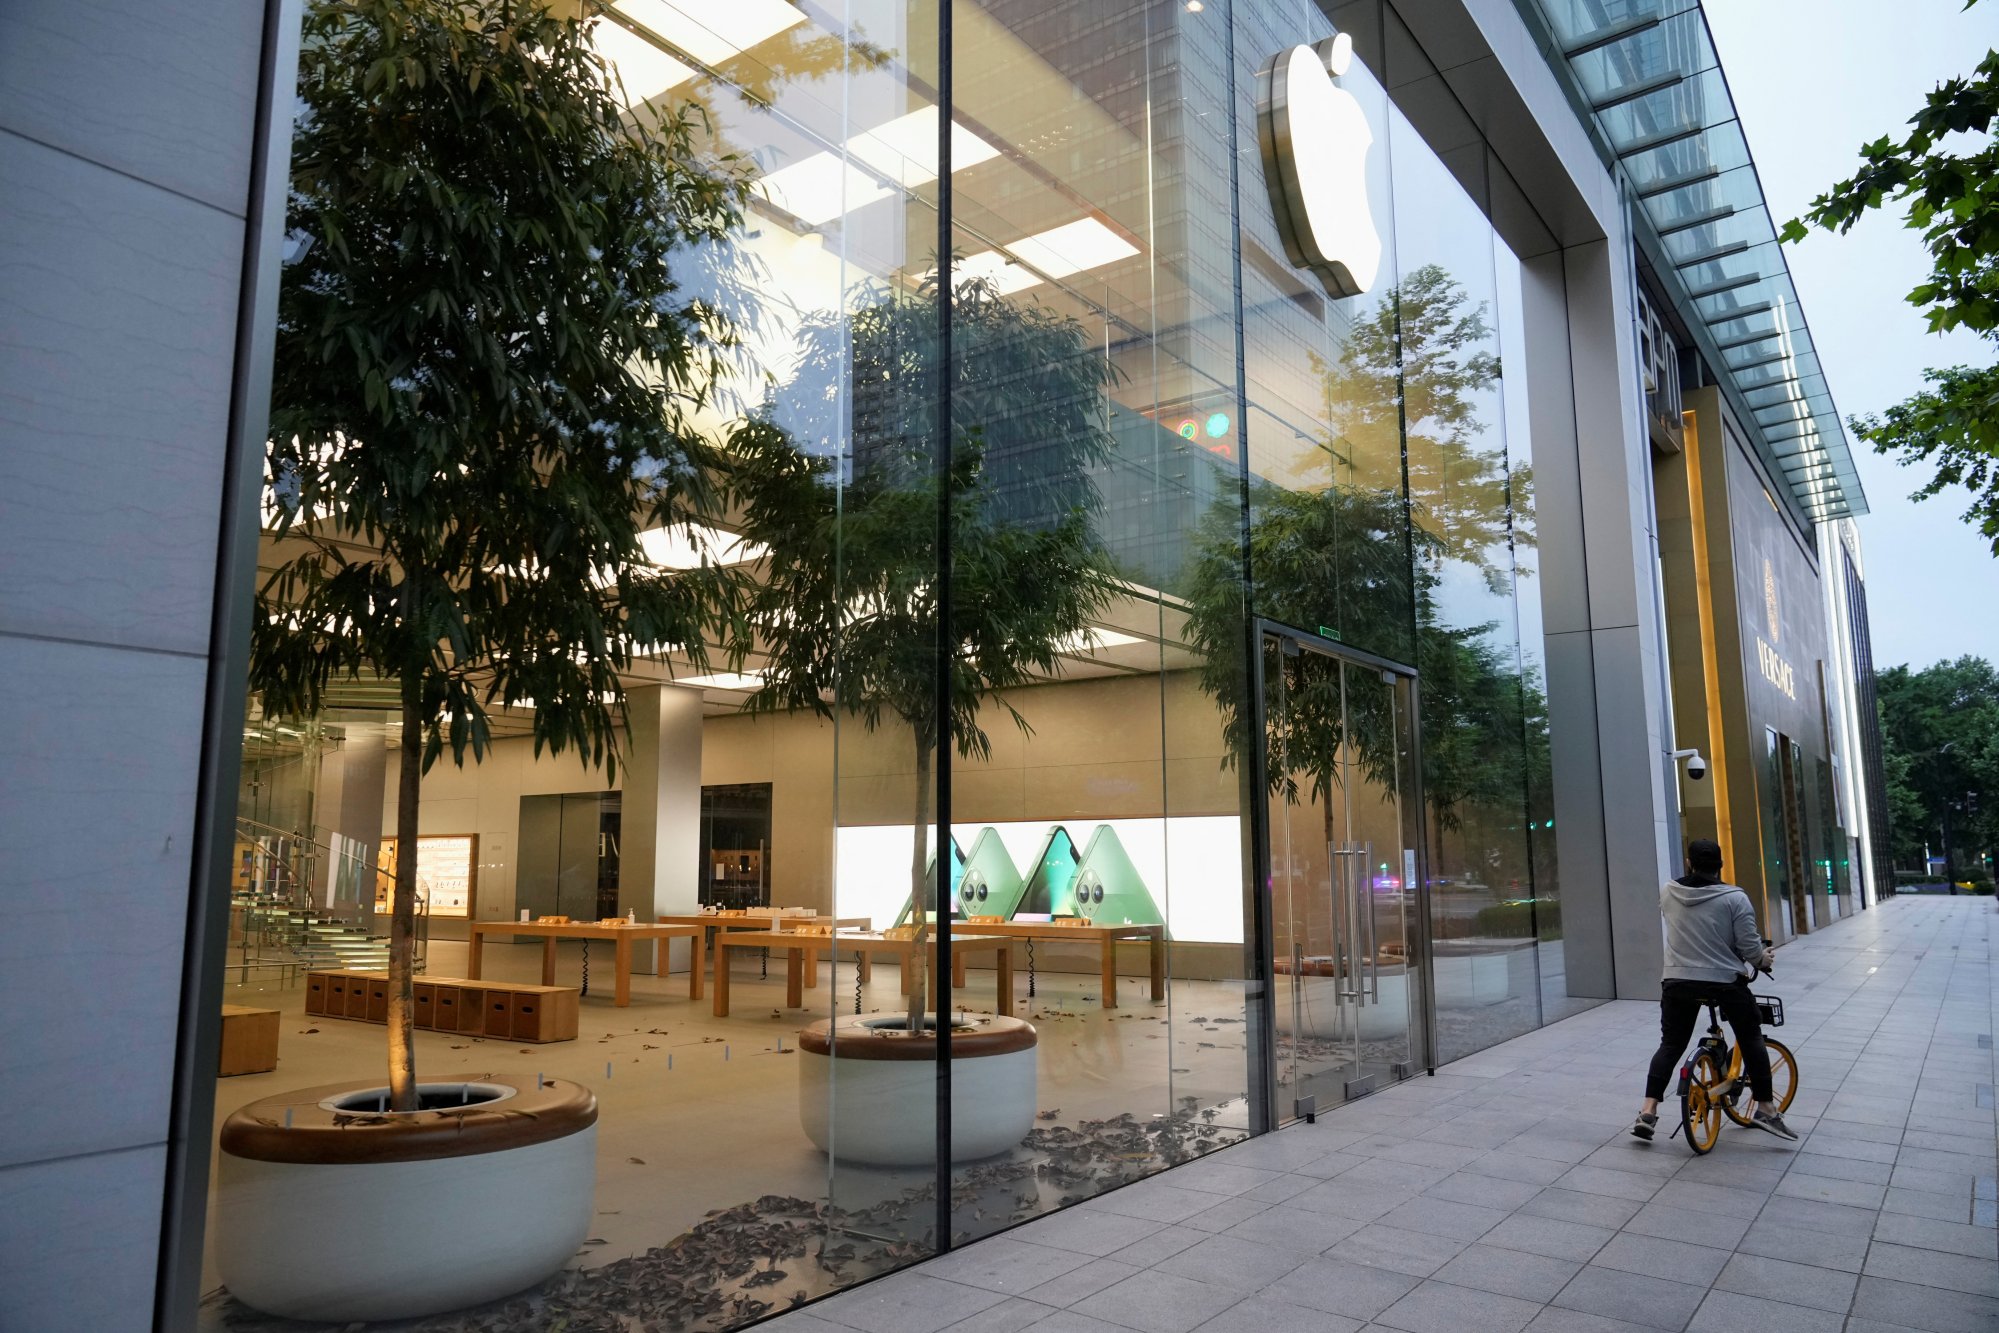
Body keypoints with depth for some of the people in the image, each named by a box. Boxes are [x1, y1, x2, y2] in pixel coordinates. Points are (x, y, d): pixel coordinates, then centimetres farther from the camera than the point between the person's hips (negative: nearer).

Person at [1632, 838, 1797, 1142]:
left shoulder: (1668, 892, 1)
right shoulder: (1734, 898, -9)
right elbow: (1749, 947, -8)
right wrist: (1762, 959, 14)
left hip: (1677, 983, 2)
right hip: (1727, 982, -2)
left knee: (1670, 1045, 10)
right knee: (1751, 1040, 19)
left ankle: (1648, 1111, 3)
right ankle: (1765, 1107, 21)